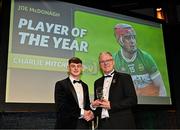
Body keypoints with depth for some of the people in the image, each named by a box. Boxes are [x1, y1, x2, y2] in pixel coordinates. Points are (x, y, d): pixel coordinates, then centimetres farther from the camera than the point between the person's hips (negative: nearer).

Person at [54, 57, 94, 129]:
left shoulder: (85, 86, 15)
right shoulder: (60, 84, -4)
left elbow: (87, 104, 16)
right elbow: (61, 107, -14)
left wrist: (90, 113, -6)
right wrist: (81, 112, -14)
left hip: (84, 124, 5)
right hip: (68, 124, -5)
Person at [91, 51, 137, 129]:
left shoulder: (125, 78, -1)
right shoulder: (97, 82, 15)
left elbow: (133, 100, -10)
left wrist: (111, 105, -16)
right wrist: (93, 105, -2)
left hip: (122, 124, -4)